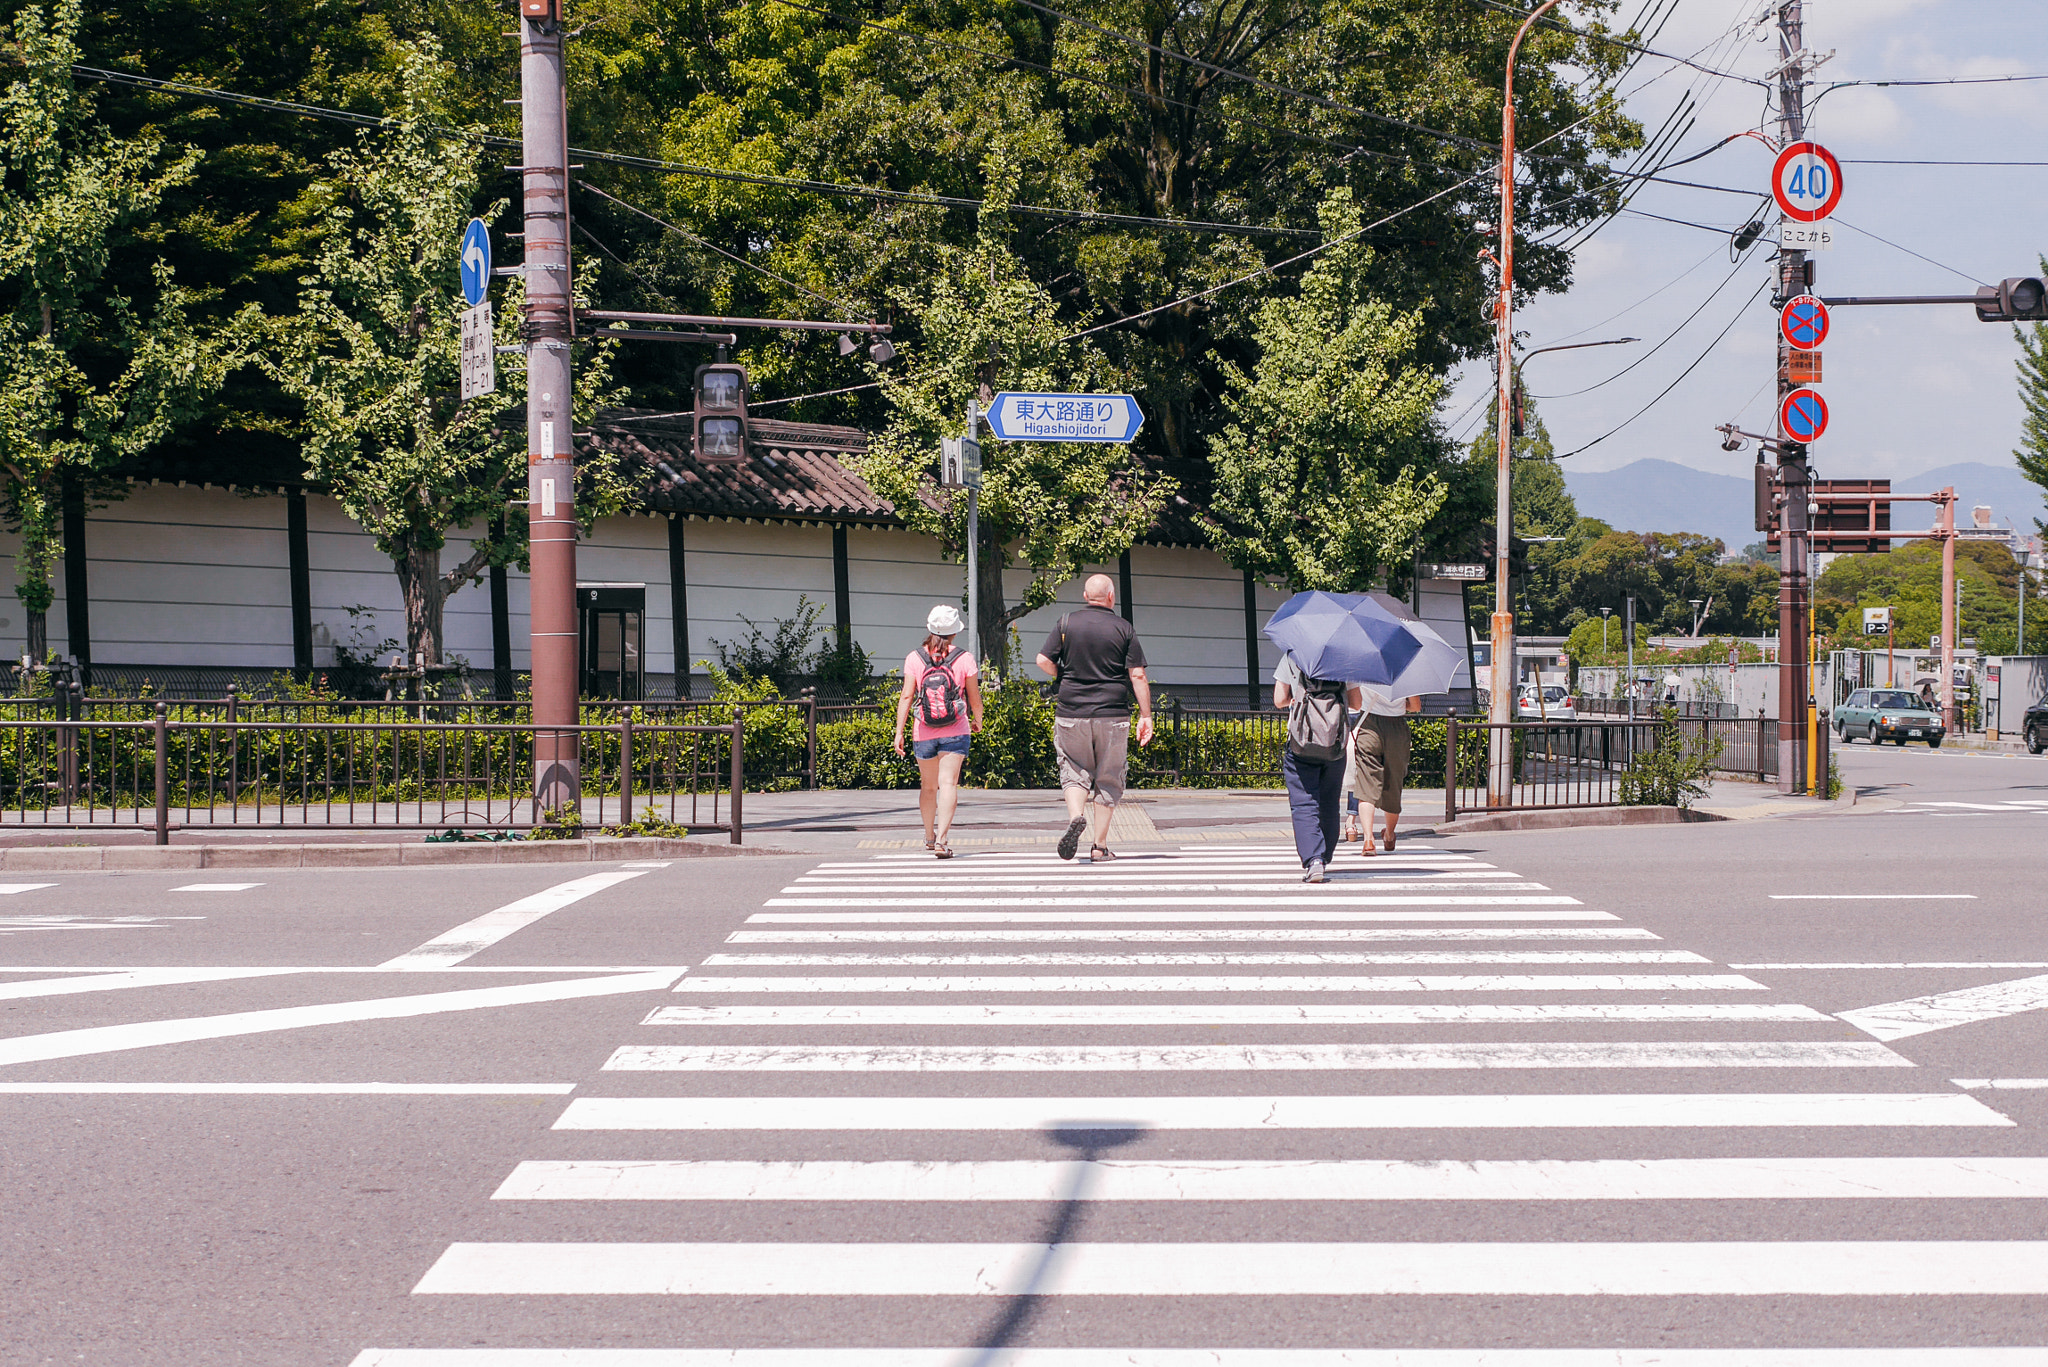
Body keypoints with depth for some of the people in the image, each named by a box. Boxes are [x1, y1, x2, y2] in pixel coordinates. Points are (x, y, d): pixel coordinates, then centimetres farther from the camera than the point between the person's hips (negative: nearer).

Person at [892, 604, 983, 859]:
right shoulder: (964, 659, -4)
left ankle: (929, 837, 33)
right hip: (955, 732, -2)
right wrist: (977, 721, 22)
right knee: (948, 783, -8)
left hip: (924, 733, 2)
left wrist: (899, 732, -4)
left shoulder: (914, 659, -3)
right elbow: (975, 698, 2)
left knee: (928, 785, 18)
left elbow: (906, 697, -7)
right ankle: (941, 839, -23)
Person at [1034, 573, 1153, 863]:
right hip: (1113, 714, 0)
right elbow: (1137, 675, -4)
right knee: (1108, 779, 8)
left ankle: (1075, 816, -17)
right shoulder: (1123, 628, -1)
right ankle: (1099, 846, 7)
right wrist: (1146, 716, 1)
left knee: (1074, 772, 12)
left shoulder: (1066, 623, 1)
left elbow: (1043, 660, -4)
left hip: (1071, 713, 1)